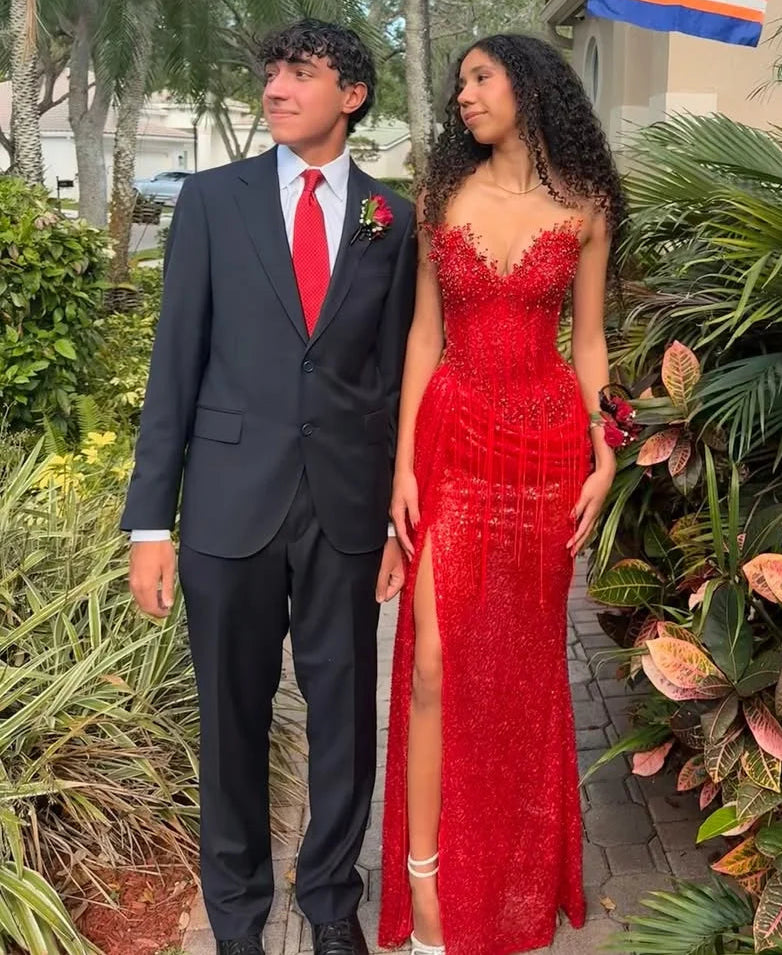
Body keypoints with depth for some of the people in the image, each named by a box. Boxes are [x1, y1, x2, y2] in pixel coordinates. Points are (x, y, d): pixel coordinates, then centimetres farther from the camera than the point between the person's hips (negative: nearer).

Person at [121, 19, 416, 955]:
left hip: (347, 504, 1)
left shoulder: (392, 217, 5)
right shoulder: (212, 198, 3)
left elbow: (395, 374, 8)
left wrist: (402, 517, 7)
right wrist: (149, 521, -3)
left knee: (344, 710, 10)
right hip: (231, 501, 0)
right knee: (233, 716, 11)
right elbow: (175, 362, 0)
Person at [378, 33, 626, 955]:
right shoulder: (442, 198, 5)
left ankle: (519, 867, 30)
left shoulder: (583, 207, 4)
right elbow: (424, 333, 4)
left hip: (548, 446, 0)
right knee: (436, 661, -5)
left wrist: (603, 458, -2)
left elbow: (587, 341, 6)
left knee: (524, 660, 11)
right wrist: (404, 463, -3)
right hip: (454, 441, 0)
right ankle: (426, 879, 6)